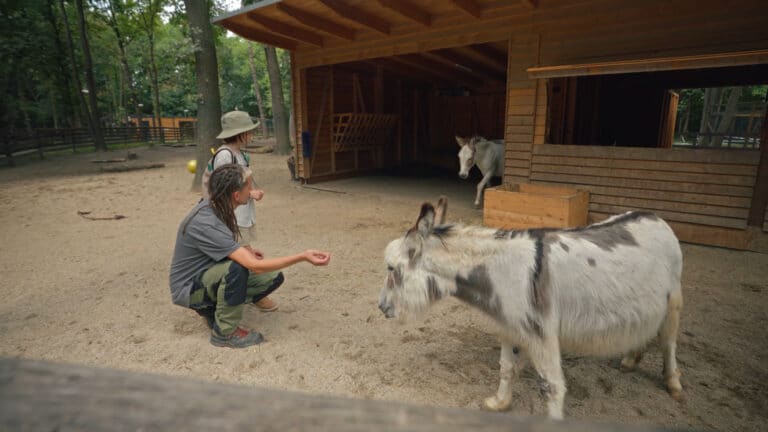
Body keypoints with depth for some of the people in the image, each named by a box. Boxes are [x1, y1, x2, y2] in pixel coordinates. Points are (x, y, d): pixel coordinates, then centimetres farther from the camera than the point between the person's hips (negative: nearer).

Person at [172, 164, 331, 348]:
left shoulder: (215, 206, -7)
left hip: (214, 276, 8)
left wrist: (243, 250, -2)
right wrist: (303, 257, -36)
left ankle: (214, 307, 6)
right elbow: (255, 265, -36)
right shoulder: (206, 223, -33)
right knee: (237, 267, -37)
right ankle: (224, 332, -17)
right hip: (188, 288, -8)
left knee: (273, 277, -6)